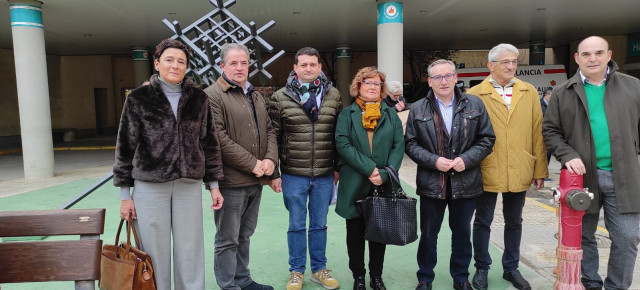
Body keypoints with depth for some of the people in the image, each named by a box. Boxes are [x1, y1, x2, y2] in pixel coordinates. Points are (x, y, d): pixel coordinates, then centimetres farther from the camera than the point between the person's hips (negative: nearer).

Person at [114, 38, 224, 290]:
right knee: (154, 253, 5)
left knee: (191, 252, 7)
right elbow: (125, 147, 1)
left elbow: (209, 143, 10)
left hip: (189, 185, 2)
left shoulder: (199, 98, 6)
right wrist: (125, 194, 0)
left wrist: (213, 184, 7)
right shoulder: (139, 98, 0)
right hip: (149, 186, -2)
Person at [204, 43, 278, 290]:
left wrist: (270, 159, -4)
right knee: (228, 239, 4)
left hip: (256, 181, 8)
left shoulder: (256, 96, 16)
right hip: (231, 181, -7)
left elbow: (269, 130, 15)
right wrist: (252, 164, -17)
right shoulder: (212, 95, -9)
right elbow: (218, 139, -18)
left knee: (244, 236, 19)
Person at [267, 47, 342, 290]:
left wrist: (338, 167, 7)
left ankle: (319, 269, 31)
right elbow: (273, 138, -3)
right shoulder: (280, 98, -4)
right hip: (293, 175, -2)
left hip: (325, 175, 2)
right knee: (297, 225, 11)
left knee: (319, 224, 15)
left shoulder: (333, 95, 3)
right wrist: (273, 173, -4)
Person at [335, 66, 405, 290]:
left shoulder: (391, 114, 10)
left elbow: (399, 146, 2)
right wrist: (369, 168, -17)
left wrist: (385, 173, -13)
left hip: (384, 184, 2)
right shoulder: (347, 114, 4)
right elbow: (342, 144, -9)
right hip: (354, 183, -1)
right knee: (356, 232, 8)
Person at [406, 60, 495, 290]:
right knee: (428, 234, 11)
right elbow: (411, 144, 0)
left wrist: (466, 159, -13)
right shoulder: (418, 109, 0)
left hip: (465, 182, 1)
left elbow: (487, 138, 2)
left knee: (462, 233, 16)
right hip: (431, 183, -1)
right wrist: (433, 161, -15)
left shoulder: (474, 104, 1)